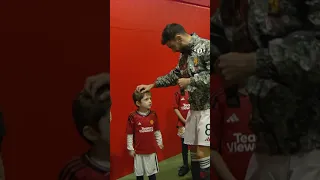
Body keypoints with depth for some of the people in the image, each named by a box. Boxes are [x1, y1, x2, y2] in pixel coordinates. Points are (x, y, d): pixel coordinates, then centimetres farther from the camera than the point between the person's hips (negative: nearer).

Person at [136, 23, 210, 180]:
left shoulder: (206, 47, -15)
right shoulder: (184, 54, 12)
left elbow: (208, 77, -24)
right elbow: (174, 75, 26)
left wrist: (189, 81, -15)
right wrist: (151, 85, 24)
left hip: (207, 108, -8)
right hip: (195, 107, 8)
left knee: (202, 153, -8)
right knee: (193, 151, 11)